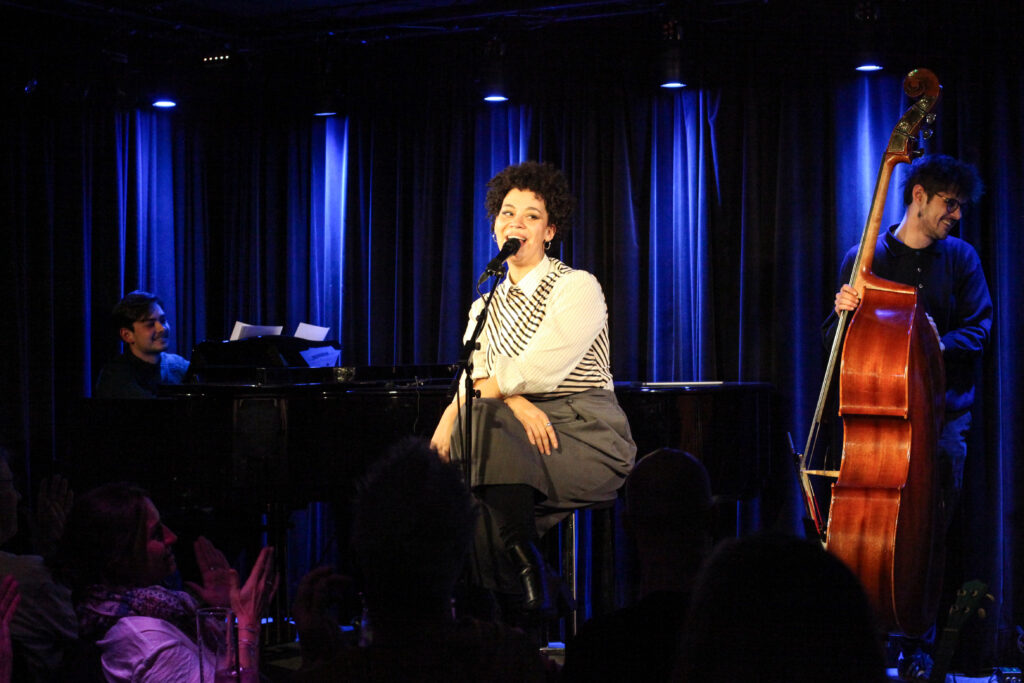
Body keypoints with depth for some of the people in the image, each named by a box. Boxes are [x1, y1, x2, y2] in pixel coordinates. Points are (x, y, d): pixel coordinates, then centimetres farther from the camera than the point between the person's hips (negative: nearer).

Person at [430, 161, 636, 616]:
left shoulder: (578, 288, -1)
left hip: (586, 437, -5)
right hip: (521, 437, 5)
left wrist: (455, 411, -17)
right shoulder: (485, 308, 19)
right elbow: (475, 377, 2)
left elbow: (537, 371, -15)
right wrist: (517, 403, -21)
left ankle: (526, 564, -24)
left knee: (485, 422, -32)